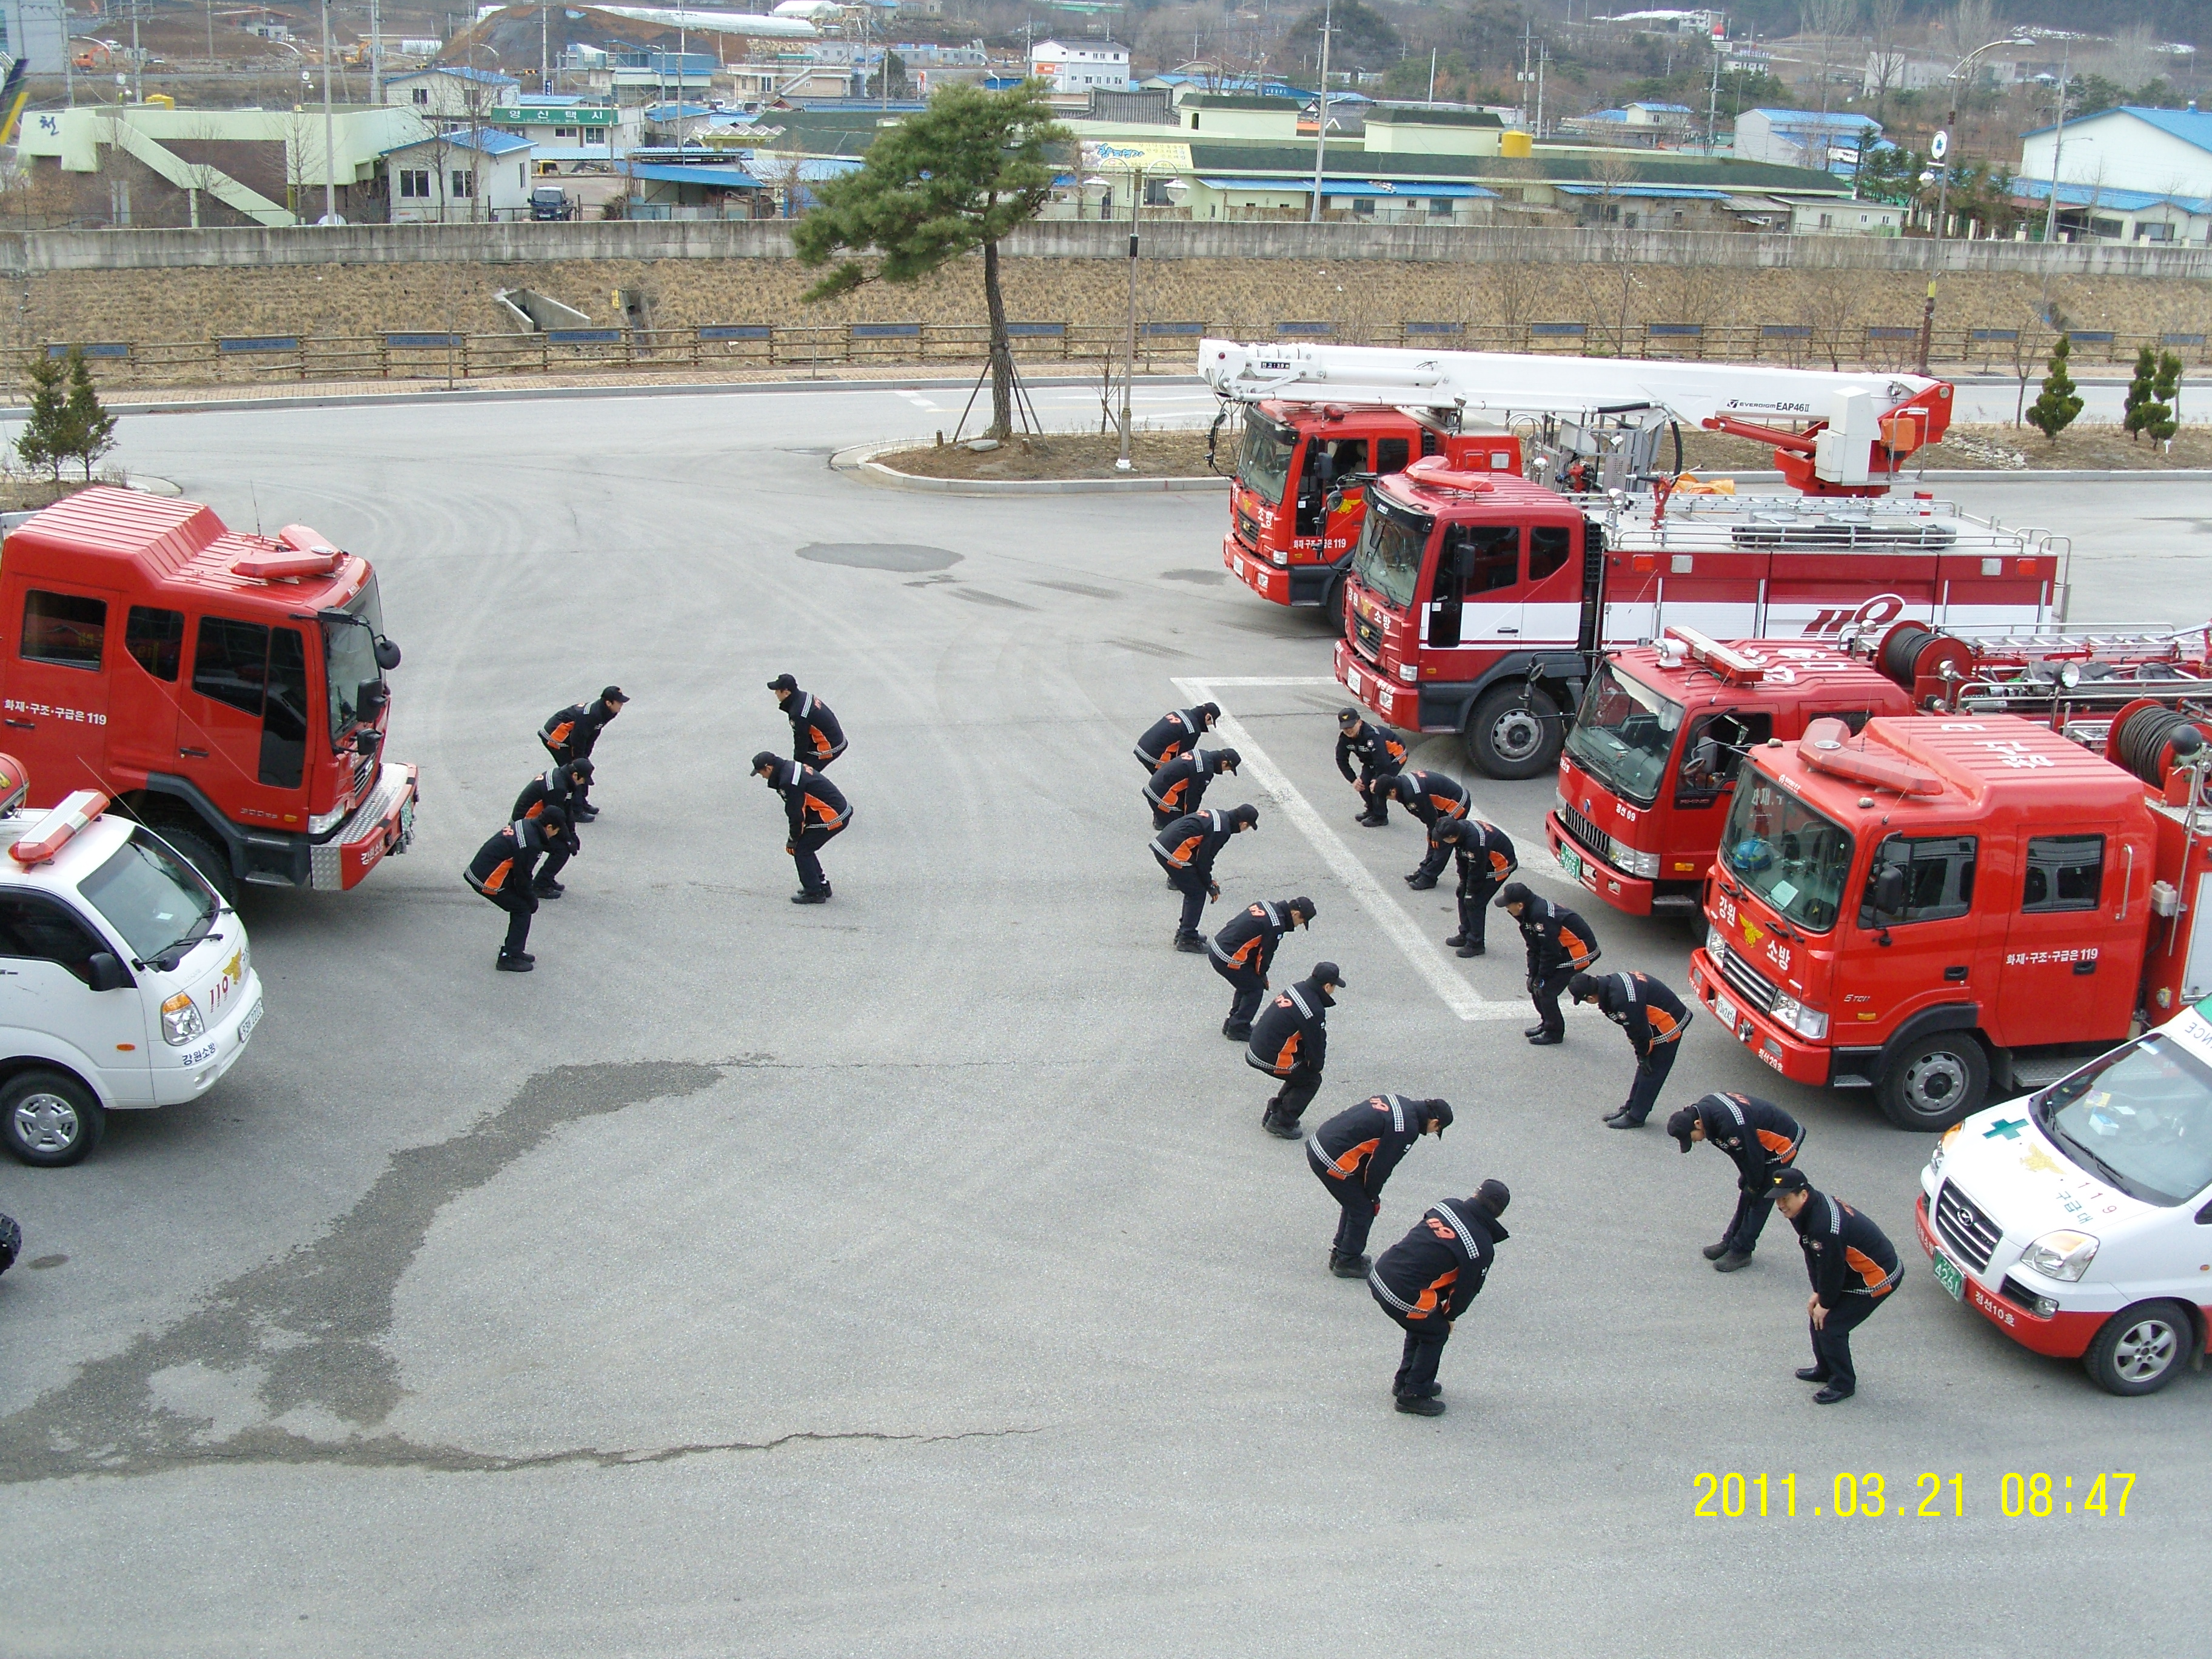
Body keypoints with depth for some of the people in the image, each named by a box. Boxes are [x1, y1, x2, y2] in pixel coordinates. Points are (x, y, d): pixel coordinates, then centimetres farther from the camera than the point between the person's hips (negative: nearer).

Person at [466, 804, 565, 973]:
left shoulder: (525, 824, 5)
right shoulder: (531, 845, -24)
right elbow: (522, 879, -16)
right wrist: (533, 902, 2)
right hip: (487, 880, -9)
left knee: (522, 906, 16)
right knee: (523, 909, 1)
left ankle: (513, 951, 25)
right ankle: (509, 958, 4)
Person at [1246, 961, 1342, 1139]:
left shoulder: (1298, 989, 4)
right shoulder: (1315, 1011, -23)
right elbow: (1316, 1045, -12)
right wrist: (1317, 1066, 10)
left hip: (1256, 1047, 8)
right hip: (1270, 1059, -8)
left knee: (1300, 1072, 26)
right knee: (1311, 1080, 10)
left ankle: (1274, 1112, 32)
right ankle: (1281, 1123, 9)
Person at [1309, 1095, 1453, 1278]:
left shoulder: (1400, 1102, 11)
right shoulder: (1408, 1129, -16)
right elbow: (1380, 1166, -12)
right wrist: (1374, 1197, 7)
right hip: (1331, 1160, -9)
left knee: (1356, 1201, 25)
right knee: (1364, 1209, 7)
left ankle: (1341, 1253, 37)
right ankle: (1347, 1262, 22)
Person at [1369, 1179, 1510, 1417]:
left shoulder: (1448, 1206, 6)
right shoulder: (1482, 1248, -10)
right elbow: (1467, 1289, 1)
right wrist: (1449, 1315, 21)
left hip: (1380, 1273, 7)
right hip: (1403, 1295, -7)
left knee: (1422, 1324, 29)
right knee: (1436, 1333, 18)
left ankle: (1405, 1382, 42)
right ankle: (1413, 1395, 22)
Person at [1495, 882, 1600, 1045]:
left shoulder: (1541, 916, -30)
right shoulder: (1529, 914, 1)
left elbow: (1550, 952, -24)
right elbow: (1534, 949, 9)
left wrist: (1541, 978, -12)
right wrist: (1532, 975, 4)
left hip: (1581, 951, -10)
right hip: (1564, 950, 10)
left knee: (1546, 990, -8)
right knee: (1534, 985, 11)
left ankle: (1554, 1032, 10)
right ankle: (1547, 1022, 28)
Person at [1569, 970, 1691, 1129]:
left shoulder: (1622, 1001, -34)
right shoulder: (1611, 981, -4)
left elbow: (1638, 1028, -21)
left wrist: (1643, 1055, -4)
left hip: (1667, 1029, -10)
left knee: (1651, 1072, 1)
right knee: (1645, 1067, 18)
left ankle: (1635, 1117, 11)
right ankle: (1631, 1107, 29)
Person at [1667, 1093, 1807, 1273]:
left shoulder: (1731, 1125, -39)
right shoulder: (1703, 1107, -10)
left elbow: (1753, 1156, -24)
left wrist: (1753, 1186, -7)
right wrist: (1746, 1177, 9)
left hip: (1782, 1142, -9)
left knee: (1759, 1200, -2)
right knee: (1746, 1194, 14)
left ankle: (1741, 1251, 6)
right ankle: (1731, 1242, 23)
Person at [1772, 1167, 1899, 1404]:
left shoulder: (1824, 1226, -36)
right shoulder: (1810, 1209, -4)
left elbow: (1832, 1268, -24)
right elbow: (1814, 1258, 7)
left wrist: (1825, 1303, -9)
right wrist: (1818, 1293, 4)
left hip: (1878, 1277, -10)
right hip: (1854, 1272, 10)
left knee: (1830, 1325, -7)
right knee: (1816, 1315, 13)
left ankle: (1843, 1384, 11)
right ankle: (1825, 1369, 32)